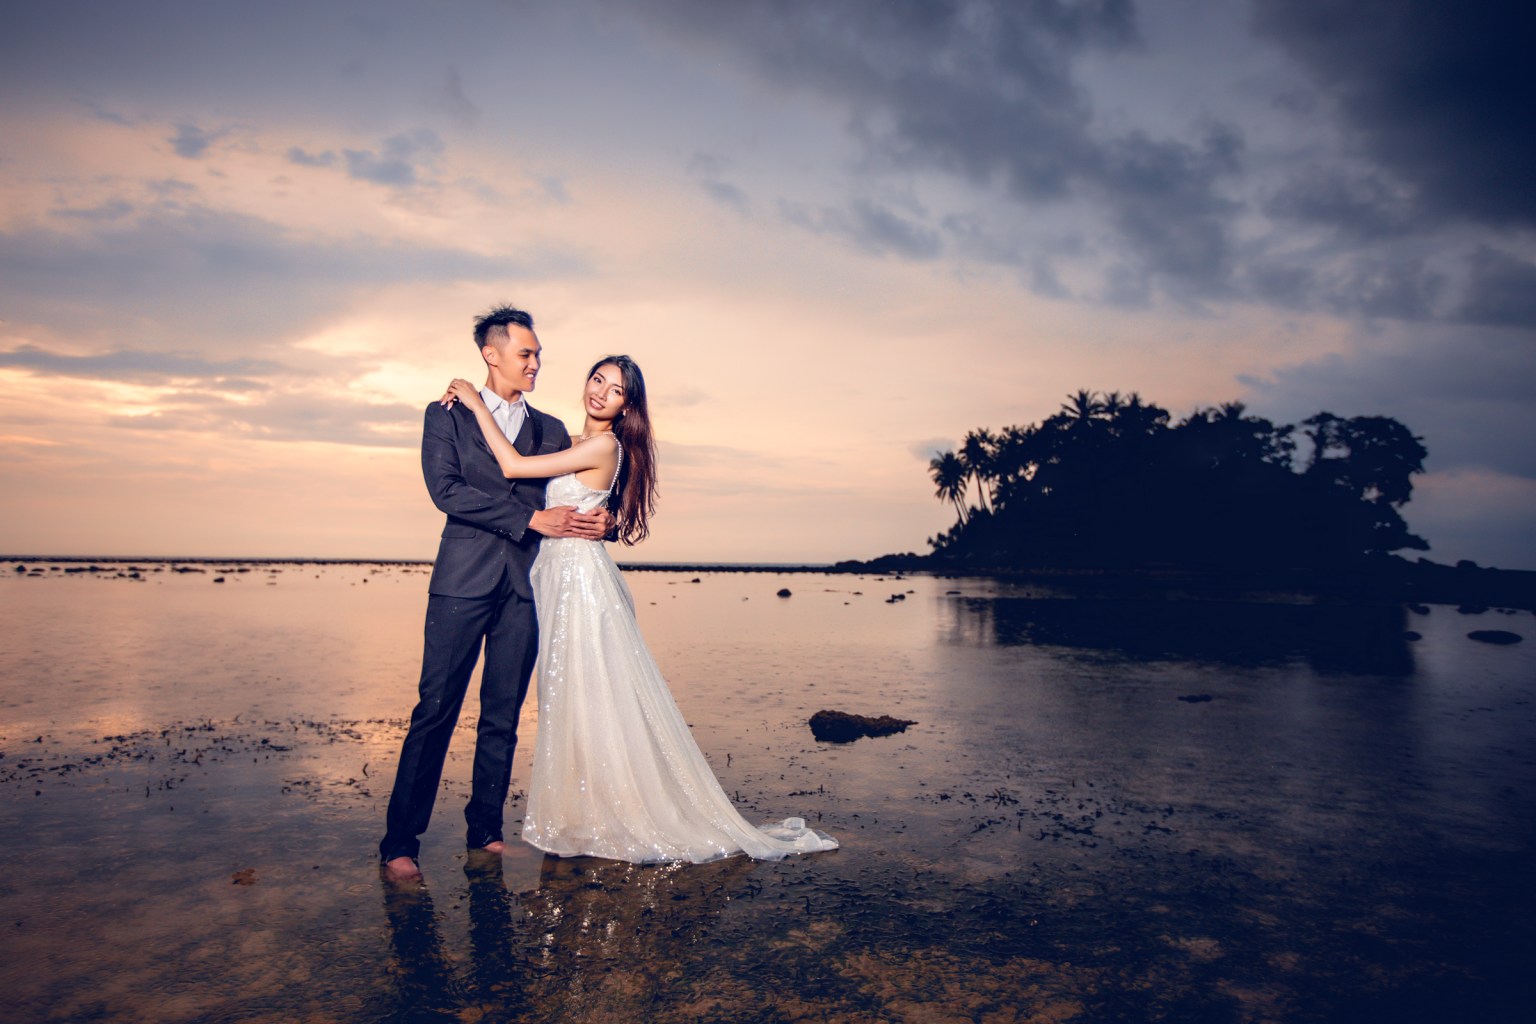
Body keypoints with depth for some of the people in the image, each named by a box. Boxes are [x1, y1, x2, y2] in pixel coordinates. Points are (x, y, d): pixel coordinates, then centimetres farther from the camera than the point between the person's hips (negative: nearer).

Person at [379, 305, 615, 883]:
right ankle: (400, 842, 6)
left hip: (525, 584, 3)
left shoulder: (551, 430, 17)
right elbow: (446, 490, -8)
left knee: (503, 717, 7)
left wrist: (599, 520, -10)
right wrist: (531, 519, -15)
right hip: (464, 580, -3)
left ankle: (485, 832, 19)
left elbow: (575, 499, 15)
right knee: (435, 711, -4)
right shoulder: (447, 414, 7)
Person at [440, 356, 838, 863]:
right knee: (570, 701, 14)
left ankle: (614, 820, 12)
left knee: (593, 700, -1)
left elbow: (513, 466, -18)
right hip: (558, 578, 9)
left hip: (582, 579, -9)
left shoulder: (604, 446, -14)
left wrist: (476, 404, -10)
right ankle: (584, 818, 26)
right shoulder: (575, 444, 14)